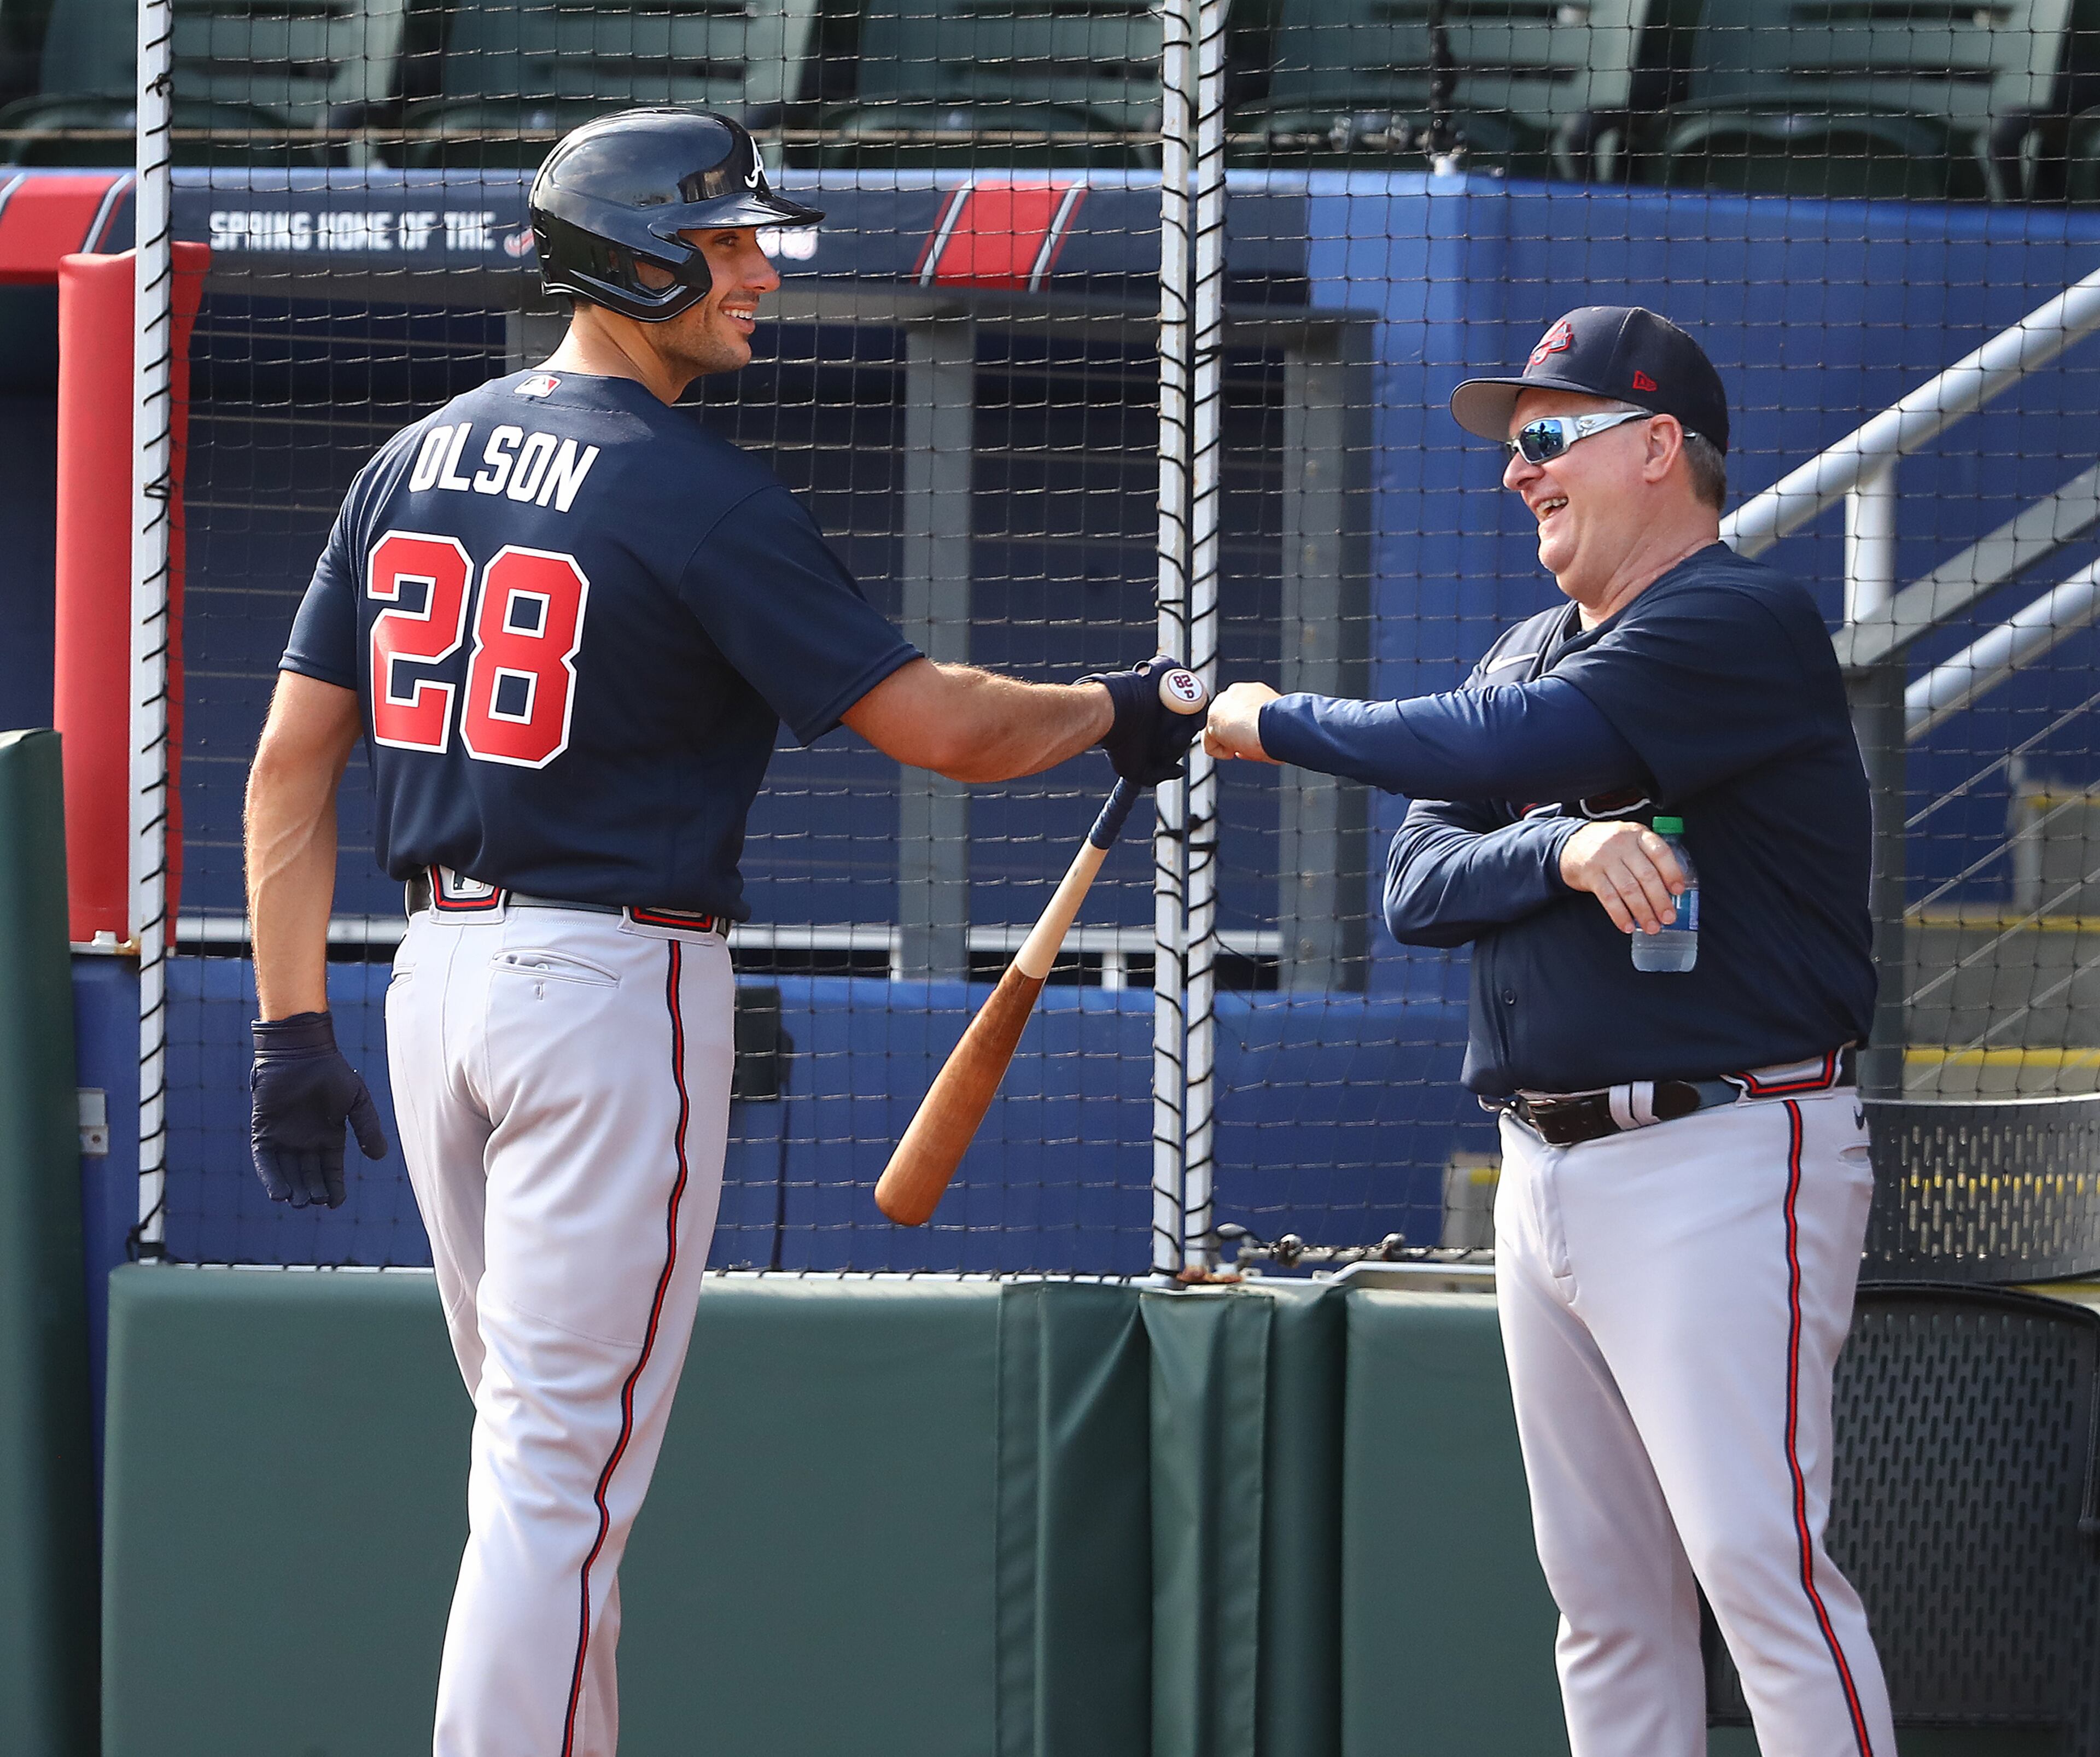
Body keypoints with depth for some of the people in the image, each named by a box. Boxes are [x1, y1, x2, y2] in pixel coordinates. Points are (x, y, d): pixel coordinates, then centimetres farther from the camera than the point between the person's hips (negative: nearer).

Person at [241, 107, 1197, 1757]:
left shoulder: (417, 460, 8)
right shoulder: (701, 496, -13)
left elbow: (291, 764, 8)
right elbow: (938, 725, -14)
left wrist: (293, 1025, 9)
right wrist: (1117, 715, 5)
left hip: (438, 975, 7)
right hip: (616, 989, -7)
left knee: (534, 1437, 18)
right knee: (565, 1463, -6)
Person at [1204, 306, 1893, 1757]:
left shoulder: (1746, 623, -9)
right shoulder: (1528, 654, 19)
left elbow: (1511, 746, -21)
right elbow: (1420, 886, 8)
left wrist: (1275, 722, -8)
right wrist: (1570, 849, -14)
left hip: (1722, 1159, -9)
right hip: (1546, 1173, 9)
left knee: (1758, 1558, -17)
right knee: (1605, 1589, 7)